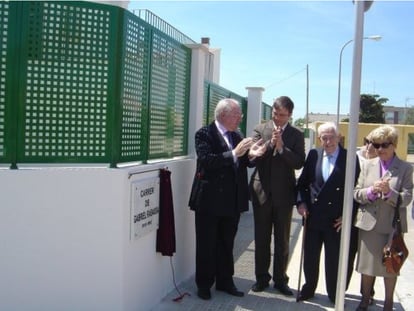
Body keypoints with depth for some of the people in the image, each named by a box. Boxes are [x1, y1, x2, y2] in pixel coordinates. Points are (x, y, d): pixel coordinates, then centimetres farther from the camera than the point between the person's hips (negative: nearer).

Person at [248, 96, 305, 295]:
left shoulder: (296, 135, 1)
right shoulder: (260, 129, 3)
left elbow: (299, 163, -9)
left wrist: (281, 147, -19)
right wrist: (270, 143, -20)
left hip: (284, 194, 0)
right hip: (262, 191, 1)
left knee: (282, 240, 9)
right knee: (261, 238, 10)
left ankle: (280, 279, 23)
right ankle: (261, 277, 23)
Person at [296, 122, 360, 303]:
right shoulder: (313, 154, 5)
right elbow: (302, 182, 11)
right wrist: (301, 202, 0)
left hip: (337, 220, -3)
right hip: (313, 216, 3)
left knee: (334, 260, 8)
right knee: (310, 257, 14)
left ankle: (334, 295, 25)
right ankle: (308, 288, 33)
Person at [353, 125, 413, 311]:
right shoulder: (368, 165, 5)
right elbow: (356, 194, 2)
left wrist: (389, 192, -27)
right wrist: (371, 191, -18)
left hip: (392, 226, -2)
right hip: (369, 223, 2)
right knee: (367, 263, 13)